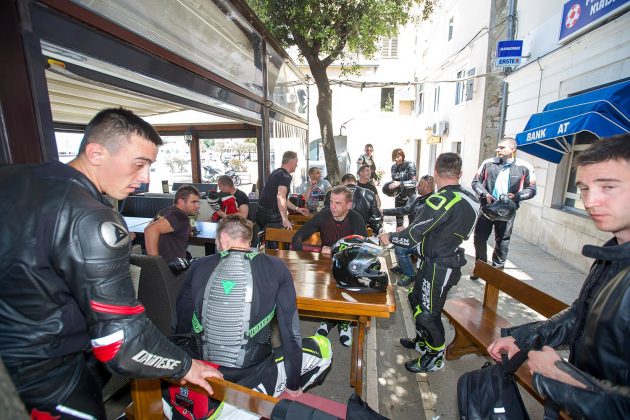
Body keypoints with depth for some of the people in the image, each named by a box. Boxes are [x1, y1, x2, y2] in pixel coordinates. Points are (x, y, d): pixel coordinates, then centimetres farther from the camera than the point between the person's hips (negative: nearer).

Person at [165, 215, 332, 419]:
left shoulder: (199, 266, -3)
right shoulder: (276, 268, -10)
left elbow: (181, 325, 6)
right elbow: (290, 329, -9)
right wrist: (293, 383, 6)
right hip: (250, 375, -5)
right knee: (323, 346, 10)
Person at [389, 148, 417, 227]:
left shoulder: (410, 165, -10)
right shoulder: (393, 167, 5)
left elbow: (413, 181, -17)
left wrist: (400, 183, -28)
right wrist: (391, 185, -3)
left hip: (410, 196, -5)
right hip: (398, 196, 5)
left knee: (412, 219, 2)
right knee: (399, 218, 14)